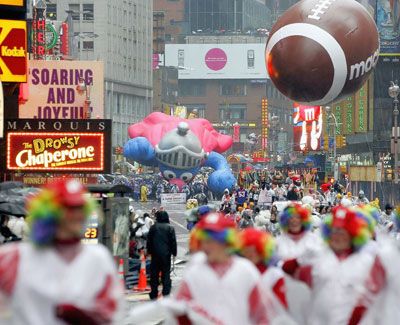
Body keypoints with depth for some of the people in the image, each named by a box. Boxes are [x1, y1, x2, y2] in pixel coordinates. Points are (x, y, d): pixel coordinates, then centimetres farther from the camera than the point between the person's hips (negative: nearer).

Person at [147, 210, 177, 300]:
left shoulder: (153, 227, 2)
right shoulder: (170, 228, -2)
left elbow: (149, 240, 6)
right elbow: (173, 241, -2)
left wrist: (149, 251, 15)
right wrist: (174, 252, 6)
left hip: (155, 253, 1)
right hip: (166, 253, -1)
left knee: (154, 273, 7)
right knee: (166, 273, 2)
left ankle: (154, 294, 8)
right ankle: (166, 293, -4)